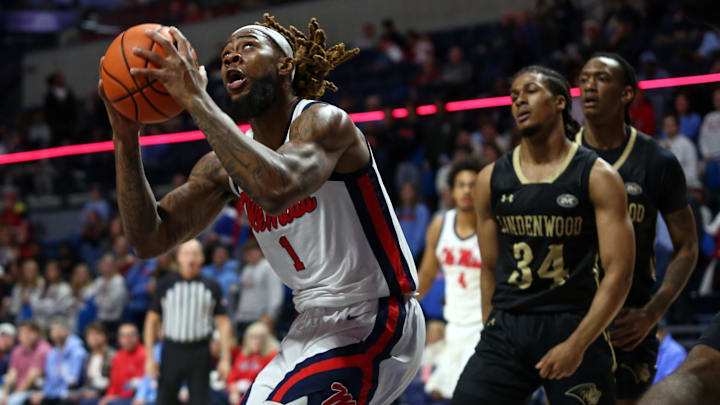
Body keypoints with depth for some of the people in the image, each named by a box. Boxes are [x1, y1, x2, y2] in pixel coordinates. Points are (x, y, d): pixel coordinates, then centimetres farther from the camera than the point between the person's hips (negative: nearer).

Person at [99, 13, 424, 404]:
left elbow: (277, 189, -39)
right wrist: (126, 138, -12)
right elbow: (149, 239, -1)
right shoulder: (226, 162, 6)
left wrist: (196, 98, -36)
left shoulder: (324, 122, -16)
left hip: (373, 323, -9)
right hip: (315, 324, 9)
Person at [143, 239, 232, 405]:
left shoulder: (212, 287, 5)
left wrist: (225, 359, -2)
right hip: (172, 352, 0)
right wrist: (149, 357, 0)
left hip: (200, 353, 0)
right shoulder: (166, 285, 4)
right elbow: (152, 320, 6)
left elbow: (223, 323, 5)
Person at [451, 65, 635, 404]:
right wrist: (492, 333, 11)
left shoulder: (598, 177, -3)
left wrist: (577, 344, -17)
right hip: (506, 329, 3)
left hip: (575, 329, -3)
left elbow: (619, 272, -9)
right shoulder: (491, 180, 9)